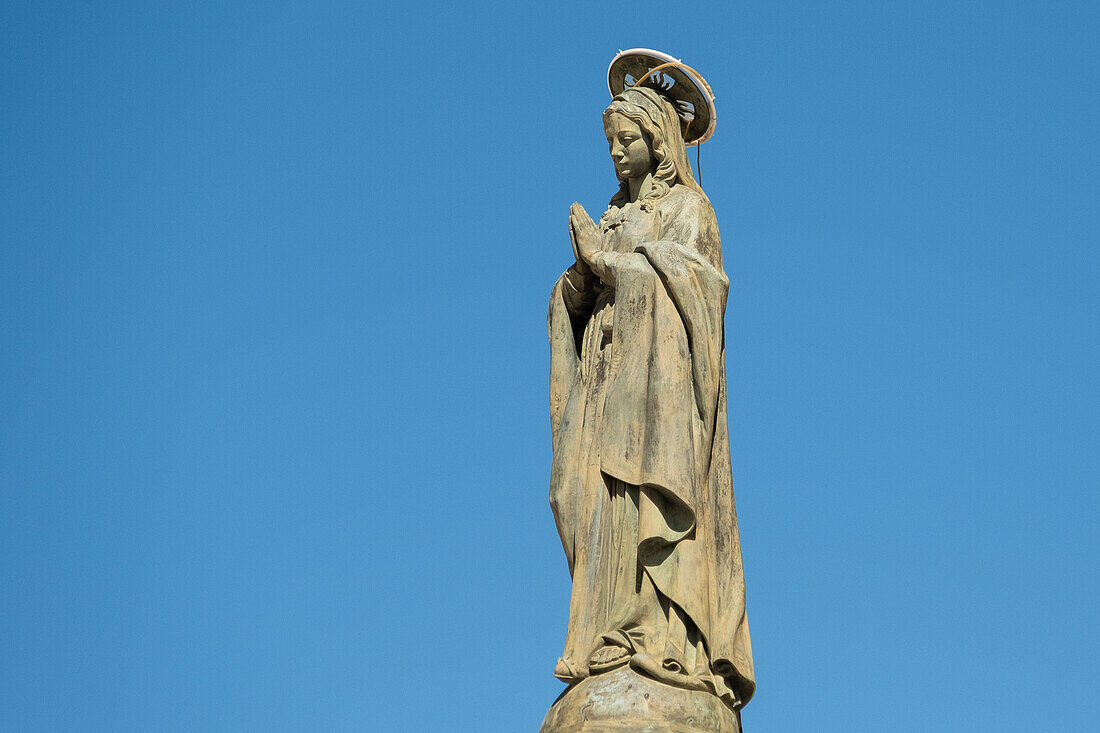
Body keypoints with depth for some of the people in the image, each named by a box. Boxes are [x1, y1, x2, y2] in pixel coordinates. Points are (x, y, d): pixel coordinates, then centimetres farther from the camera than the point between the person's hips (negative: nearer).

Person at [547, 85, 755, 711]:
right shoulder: (613, 218, 23)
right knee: (607, 495, -4)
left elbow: (684, 281, -10)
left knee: (654, 488, -18)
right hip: (611, 375, 6)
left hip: (661, 371, -6)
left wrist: (606, 259, -12)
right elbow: (574, 300, 15)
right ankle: (615, 638, -9)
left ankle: (668, 638, -23)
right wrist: (581, 275, -7)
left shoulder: (688, 207, 5)